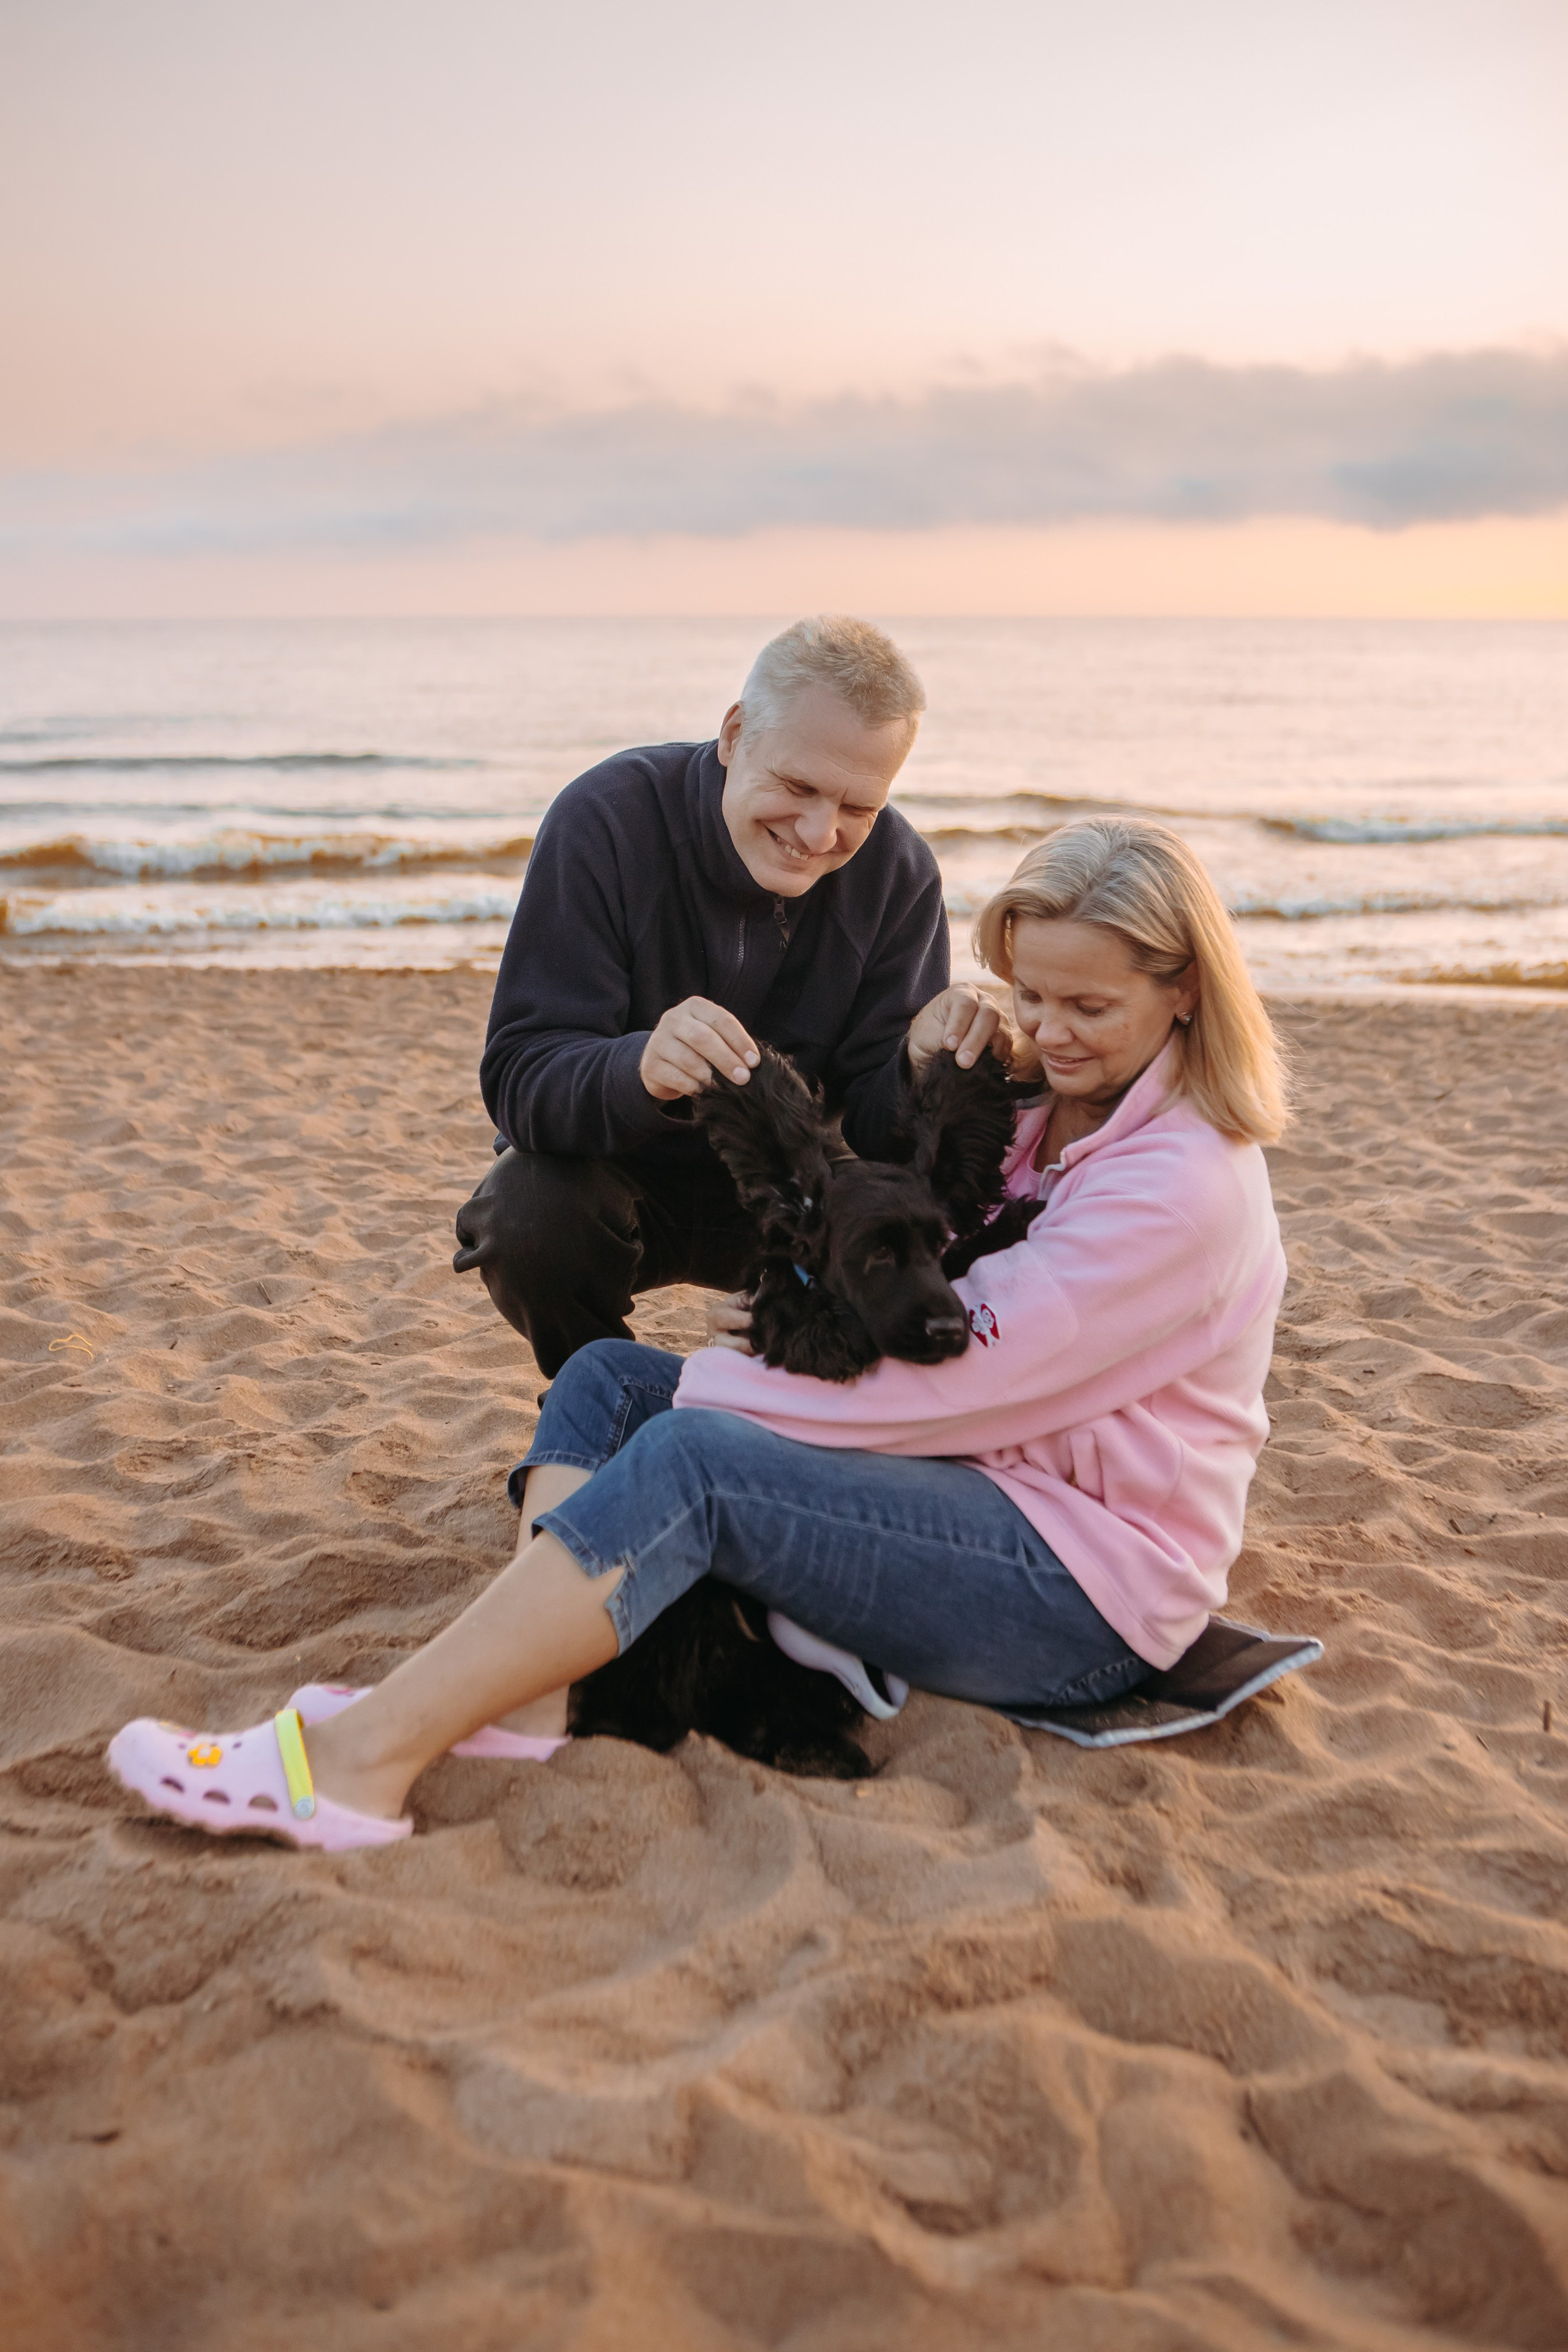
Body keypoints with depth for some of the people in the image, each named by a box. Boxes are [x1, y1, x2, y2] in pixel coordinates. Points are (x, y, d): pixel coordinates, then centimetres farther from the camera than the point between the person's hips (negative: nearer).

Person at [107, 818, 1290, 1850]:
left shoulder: (1185, 1183, -16)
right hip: (985, 1484, 9)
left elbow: (954, 1382, -20)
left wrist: (712, 1381, -12)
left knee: (689, 1460, -30)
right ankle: (527, 1707, -24)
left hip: (1093, 1586, -9)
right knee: (607, 1379, -2)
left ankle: (364, 1762, -30)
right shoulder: (1048, 1118, 14)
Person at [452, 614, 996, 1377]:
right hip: (615, 1176, -2)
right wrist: (639, 1070, -51)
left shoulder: (898, 872, -12)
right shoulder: (606, 820, -22)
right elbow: (518, 1077, -29)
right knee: (529, 1213, -34)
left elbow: (868, 1127, -13)